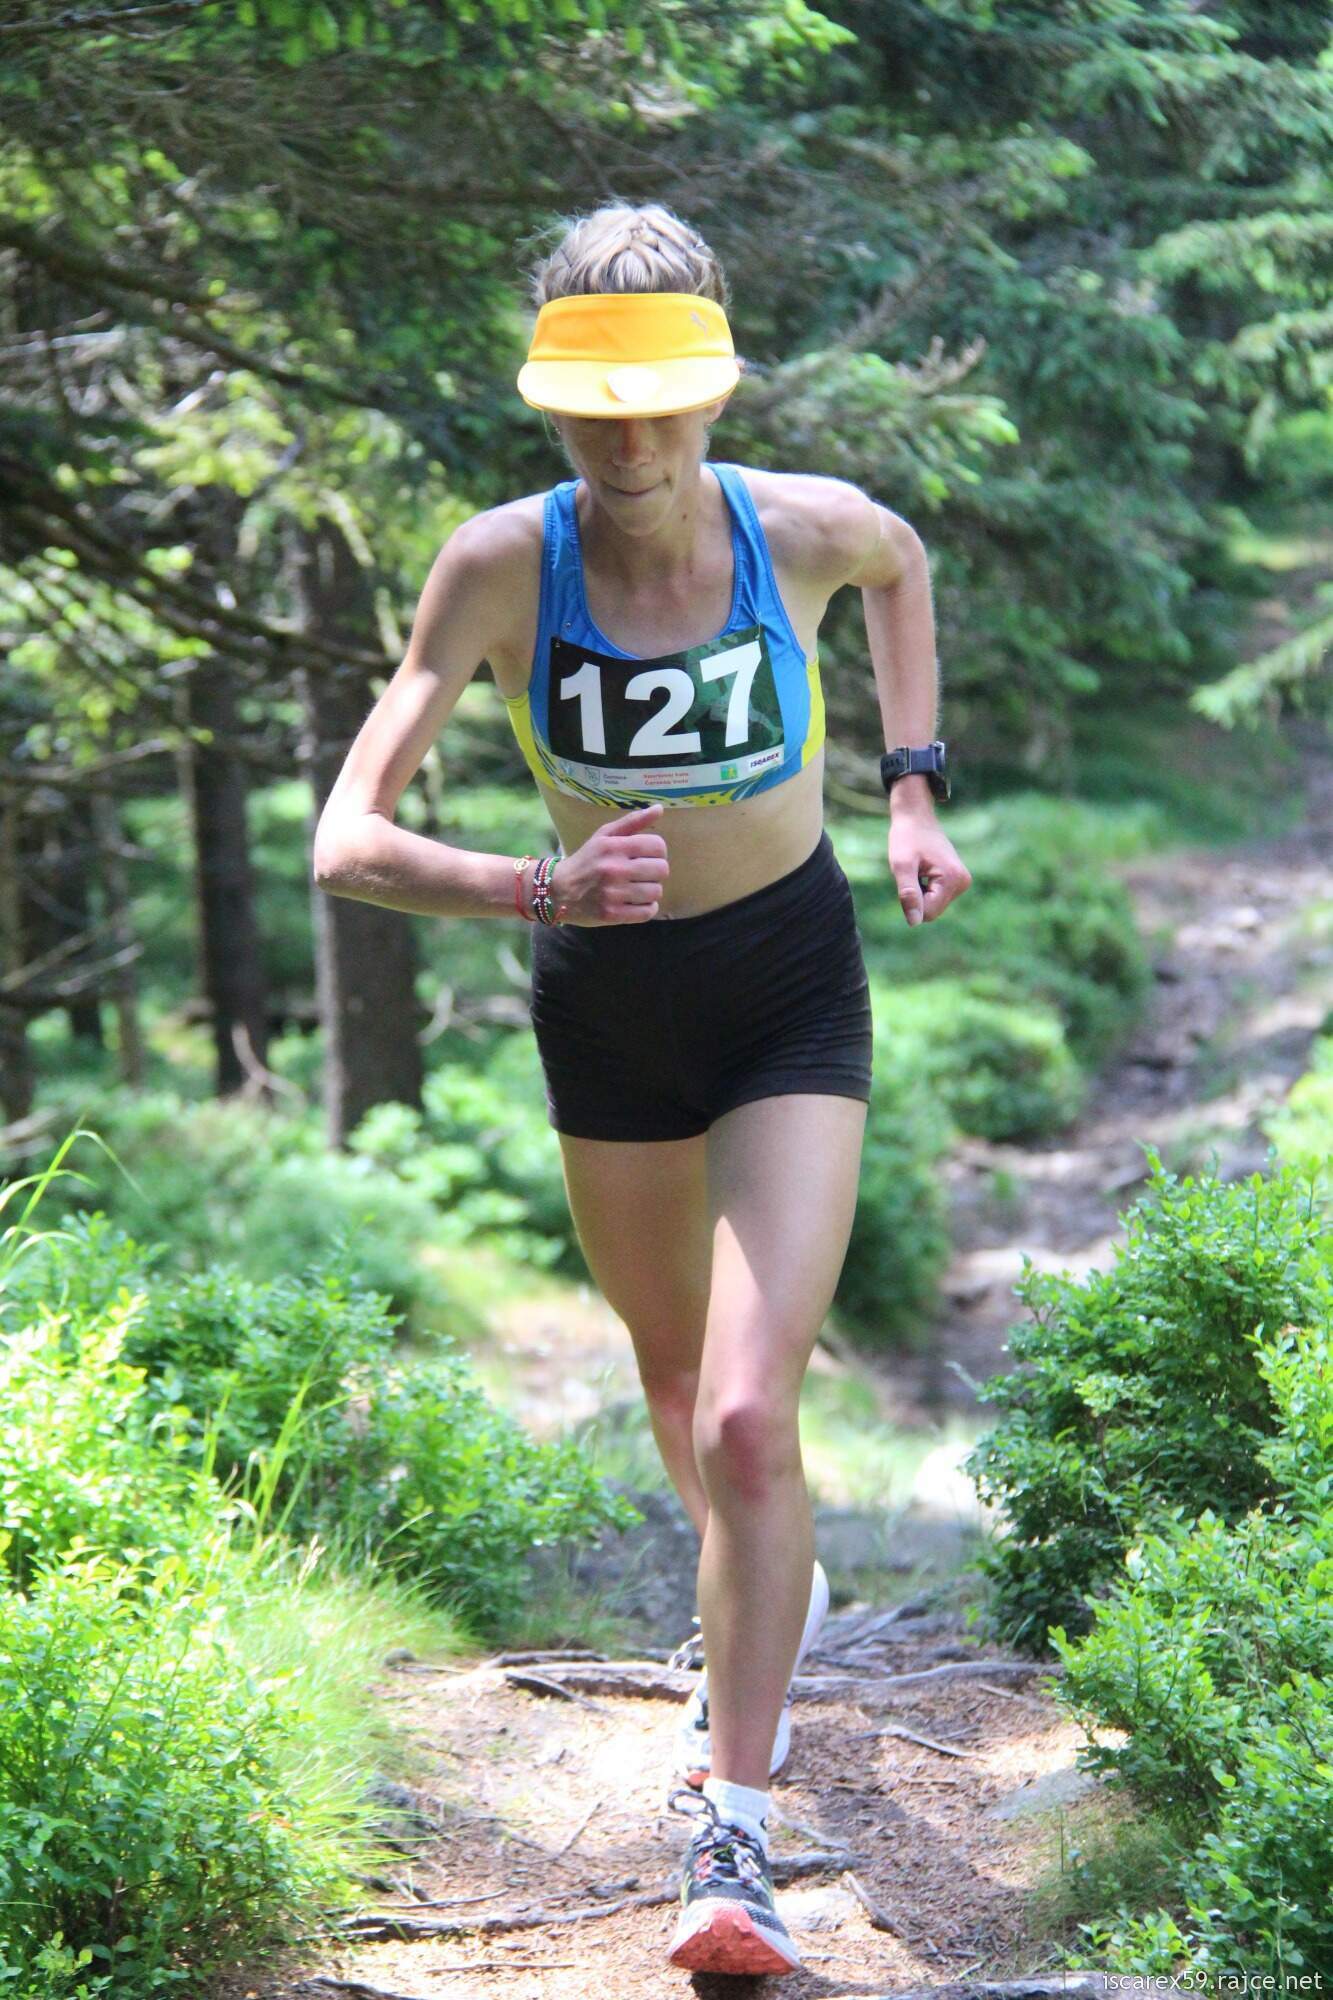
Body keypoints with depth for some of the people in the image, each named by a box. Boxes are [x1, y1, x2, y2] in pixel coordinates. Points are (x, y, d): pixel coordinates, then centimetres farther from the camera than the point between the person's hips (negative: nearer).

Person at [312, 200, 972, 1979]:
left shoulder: (806, 527, -19)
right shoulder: (501, 565, -22)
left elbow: (903, 562, 10)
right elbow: (347, 843, -26)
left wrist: (914, 784, 4)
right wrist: (542, 886, -42)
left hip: (792, 991, -2)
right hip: (604, 1007, 2)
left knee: (747, 1417, -16)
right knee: (676, 1370, 23)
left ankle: (732, 1827, -5)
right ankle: (770, 1599, 56)